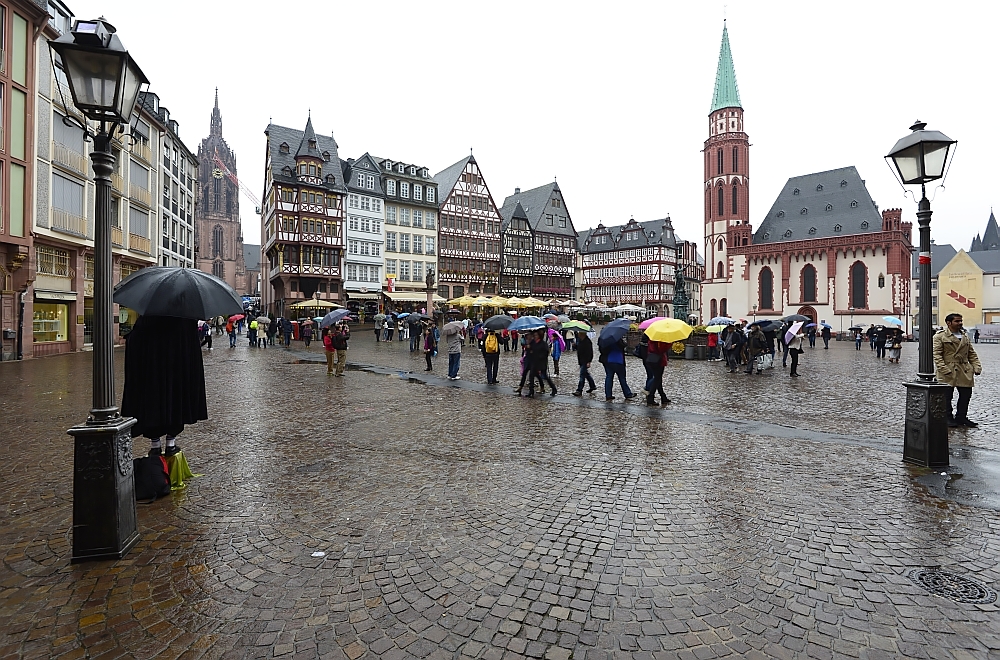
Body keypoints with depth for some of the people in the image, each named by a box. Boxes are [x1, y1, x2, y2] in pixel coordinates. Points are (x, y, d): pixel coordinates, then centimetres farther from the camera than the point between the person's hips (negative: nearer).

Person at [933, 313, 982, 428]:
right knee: (947, 396, 0)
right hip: (948, 373, -6)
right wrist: (944, 369, -18)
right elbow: (937, 355, -9)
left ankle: (961, 417, 19)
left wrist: (977, 367, 5)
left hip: (965, 371, 6)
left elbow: (972, 354, 18)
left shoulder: (965, 336, 16)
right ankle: (948, 418, 11)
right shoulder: (940, 337, -4)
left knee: (966, 395, 6)